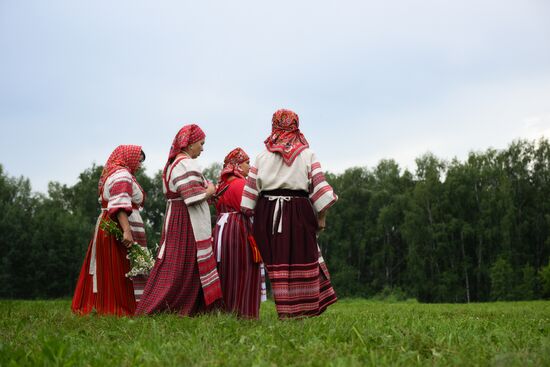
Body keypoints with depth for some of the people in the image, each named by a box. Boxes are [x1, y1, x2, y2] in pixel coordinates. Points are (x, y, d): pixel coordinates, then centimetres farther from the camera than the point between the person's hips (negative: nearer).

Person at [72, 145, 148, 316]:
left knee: (108, 269, 8)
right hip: (119, 228, -10)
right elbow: (120, 204, -23)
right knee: (121, 270, -10)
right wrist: (127, 231, -31)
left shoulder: (111, 173, 22)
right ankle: (120, 308, -11)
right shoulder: (122, 174, -10)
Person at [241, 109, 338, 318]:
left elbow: (251, 188, 4)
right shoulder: (307, 154, 3)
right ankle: (304, 308, 7)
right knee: (302, 260, 6)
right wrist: (322, 217, 2)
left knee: (278, 262, 4)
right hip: (299, 212, -1)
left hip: (268, 213, 1)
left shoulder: (263, 156, 6)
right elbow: (319, 186, -3)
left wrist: (248, 215, 10)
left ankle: (285, 311, 4)